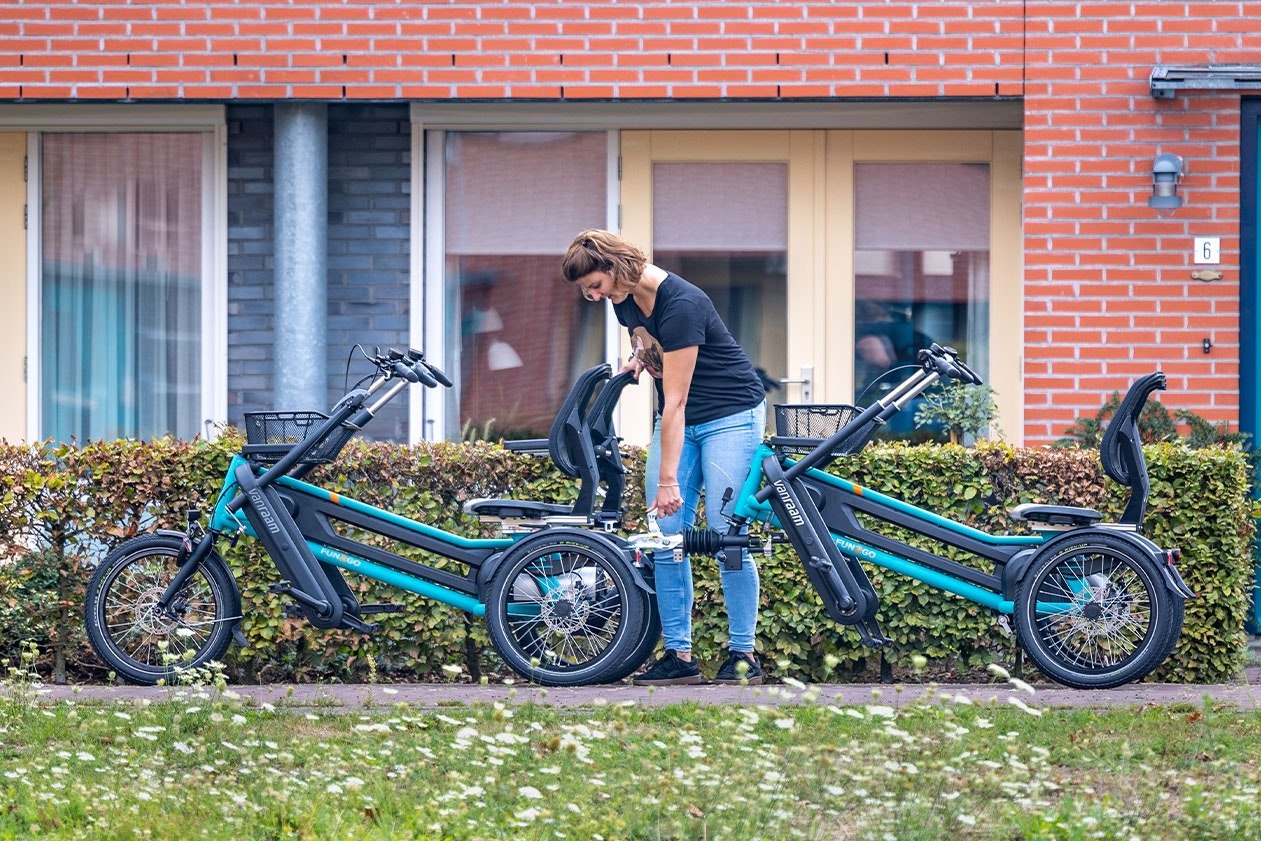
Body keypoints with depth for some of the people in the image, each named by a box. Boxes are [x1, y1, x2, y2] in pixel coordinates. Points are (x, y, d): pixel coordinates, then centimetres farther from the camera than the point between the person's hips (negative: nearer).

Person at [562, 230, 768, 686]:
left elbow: (675, 400, -28)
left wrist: (668, 480, -29)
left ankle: (743, 655, -4)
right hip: (678, 421, 8)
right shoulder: (625, 299, -2)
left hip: (730, 416, -8)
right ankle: (678, 655, -1)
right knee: (666, 538, -2)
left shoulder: (680, 305, -28)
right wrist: (637, 358, -3)